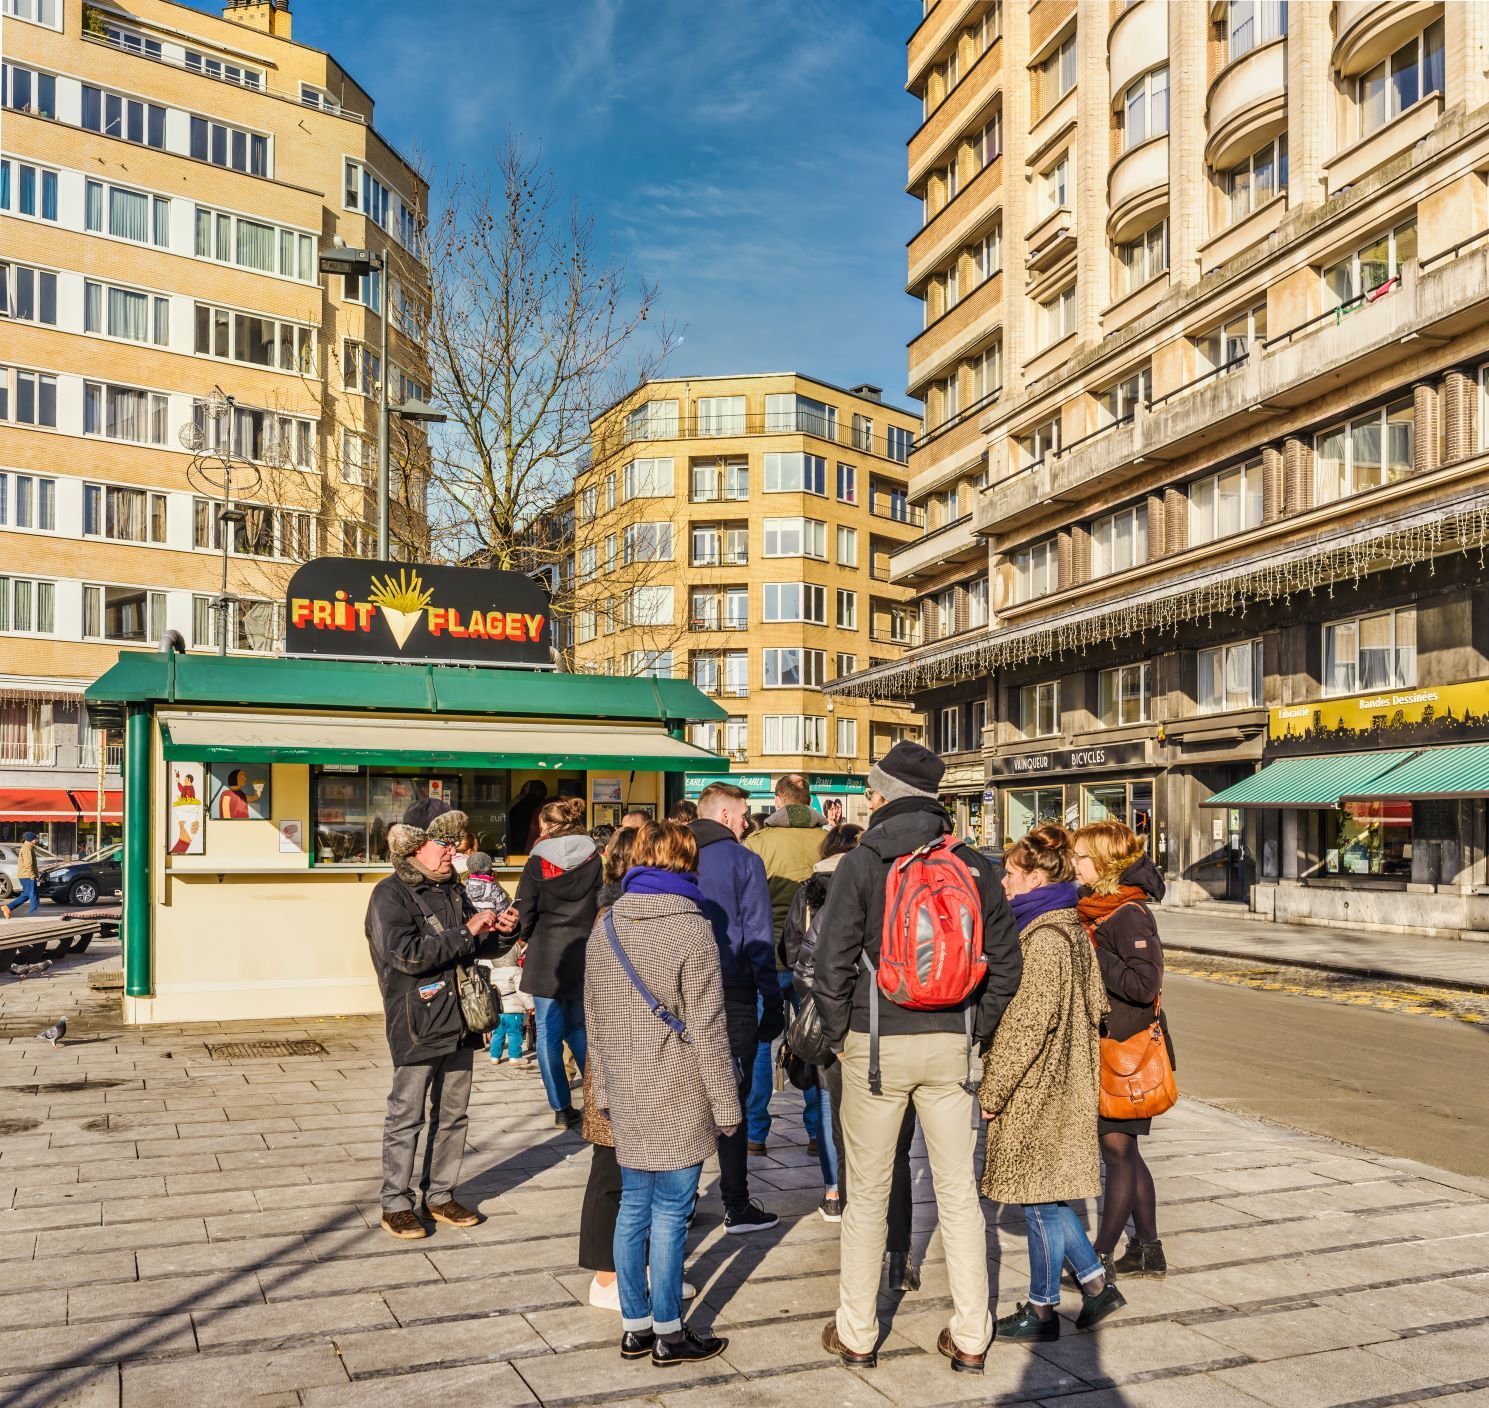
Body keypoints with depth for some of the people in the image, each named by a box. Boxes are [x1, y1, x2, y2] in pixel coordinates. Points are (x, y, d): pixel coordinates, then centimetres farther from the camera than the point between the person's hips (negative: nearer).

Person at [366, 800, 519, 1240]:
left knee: (452, 1115, 14)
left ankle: (440, 1195, 27)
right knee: (407, 1118, 3)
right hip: (416, 1028, -7)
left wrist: (501, 932, -2)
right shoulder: (391, 894, -11)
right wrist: (466, 933, -22)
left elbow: (479, 947, 20)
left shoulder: (452, 889, 12)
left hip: (458, 1023, 7)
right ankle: (396, 1204, 15)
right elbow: (407, 954, -23)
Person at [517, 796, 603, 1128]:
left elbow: (525, 914, -5)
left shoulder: (537, 863, -6)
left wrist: (528, 939, 13)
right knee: (578, 1026, 17)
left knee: (548, 1032, 6)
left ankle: (562, 1108, 7)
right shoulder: (594, 860, -1)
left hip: (545, 957, -2)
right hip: (585, 957, 2)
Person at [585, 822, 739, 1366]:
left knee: (633, 1207, 14)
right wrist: (726, 1104, -6)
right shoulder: (691, 929, -13)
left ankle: (635, 1327, 23)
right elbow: (706, 1029, -13)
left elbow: (594, 1019, 12)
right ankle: (668, 1333, 13)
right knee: (670, 1214, 3)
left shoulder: (605, 928, 6)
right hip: (678, 1100, -6)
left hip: (625, 1097, 6)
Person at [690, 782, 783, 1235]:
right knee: (731, 1102, 3)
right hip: (732, 996, -4)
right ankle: (737, 1205, 10)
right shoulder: (743, 861, -9)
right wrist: (772, 1001, -5)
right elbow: (759, 938, -10)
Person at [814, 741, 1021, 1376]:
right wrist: (975, 1031, 11)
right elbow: (1005, 959, 5)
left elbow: (832, 961, -11)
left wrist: (839, 1035, 1)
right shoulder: (972, 865, 3)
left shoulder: (862, 863, -8)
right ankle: (970, 1336, 19)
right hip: (950, 1044, 3)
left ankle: (855, 1334, 19)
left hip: (876, 1043, -3)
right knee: (959, 1191, 11)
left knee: (867, 1193, 9)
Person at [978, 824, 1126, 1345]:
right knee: (1045, 1194, 18)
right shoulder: (1069, 930, 11)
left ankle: (1042, 1310, 15)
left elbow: (1029, 1024, -22)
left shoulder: (1045, 939, -20)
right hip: (1062, 1085, 10)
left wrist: (993, 1089, -15)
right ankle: (1096, 1283, 23)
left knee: (1041, 1197, 3)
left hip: (1037, 1089, -10)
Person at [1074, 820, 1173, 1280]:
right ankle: (1147, 1250, 26)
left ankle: (1102, 1257, 9)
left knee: (1117, 1151, 0)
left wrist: (1091, 955, -20)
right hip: (1104, 1046, 9)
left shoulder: (1129, 915, -17)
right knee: (1124, 1152, 15)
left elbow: (1144, 984, -25)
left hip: (1125, 1048, -9)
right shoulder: (1095, 909, 11)